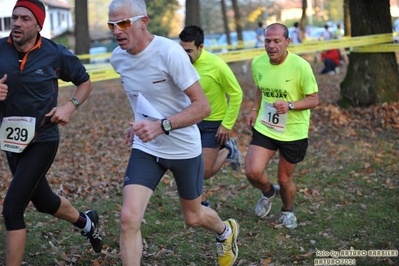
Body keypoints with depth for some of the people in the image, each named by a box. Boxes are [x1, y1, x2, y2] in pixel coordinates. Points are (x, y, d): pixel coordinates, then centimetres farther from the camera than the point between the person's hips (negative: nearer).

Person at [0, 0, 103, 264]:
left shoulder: (55, 53, -11)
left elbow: (85, 82, 5)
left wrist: (71, 106, -13)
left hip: (42, 141, -5)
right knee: (43, 200, 23)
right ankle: (86, 222, 53)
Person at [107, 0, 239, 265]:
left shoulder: (169, 51, -23)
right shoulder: (117, 58, -4)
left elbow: (203, 106, -24)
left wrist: (161, 125, -35)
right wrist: (139, 124, 9)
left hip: (184, 149, -4)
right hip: (145, 148, 4)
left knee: (193, 217, 17)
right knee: (129, 218, -15)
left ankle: (226, 231, 53)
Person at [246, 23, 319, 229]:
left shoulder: (300, 66, -20)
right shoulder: (258, 63, -5)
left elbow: (314, 99, -13)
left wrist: (290, 105, -28)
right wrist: (255, 110, 7)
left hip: (293, 132, -3)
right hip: (264, 128, 3)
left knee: (285, 179, 10)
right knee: (252, 172, -13)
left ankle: (288, 211, 43)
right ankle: (268, 193, 23)